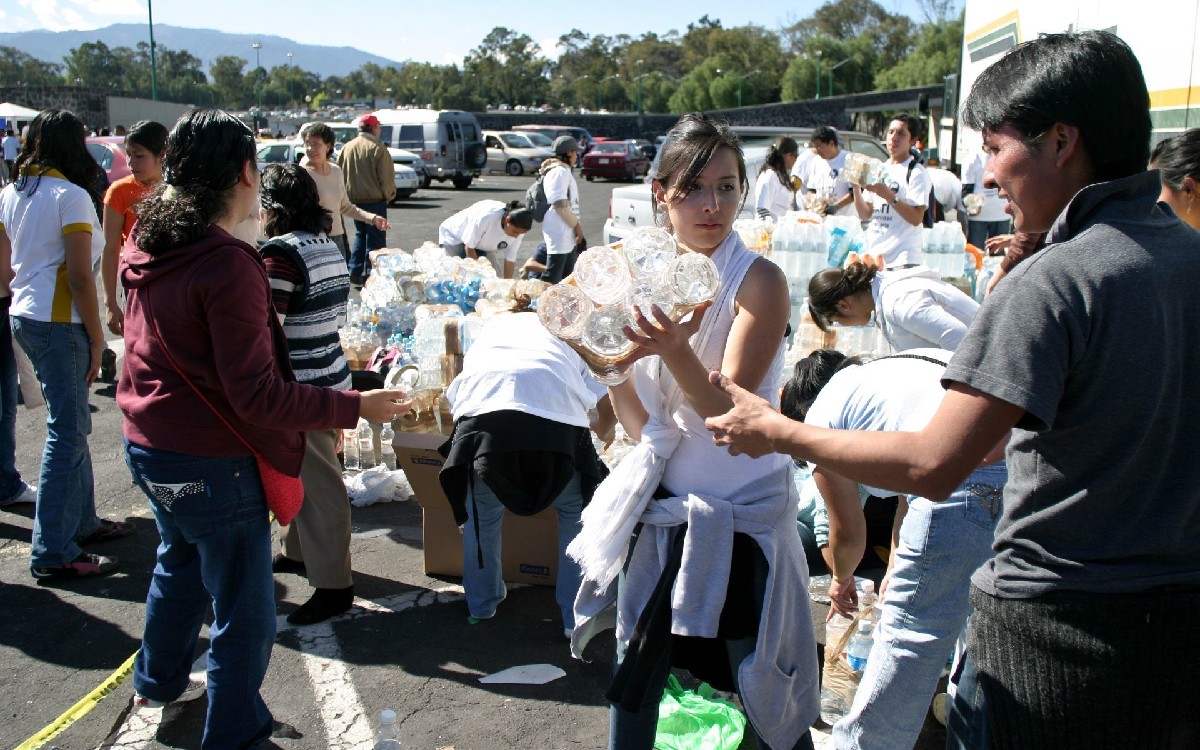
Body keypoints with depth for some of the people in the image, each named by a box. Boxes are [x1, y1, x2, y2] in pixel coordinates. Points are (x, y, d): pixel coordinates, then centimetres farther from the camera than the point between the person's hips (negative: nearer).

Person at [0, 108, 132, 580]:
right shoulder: (71, 196, -14)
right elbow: (80, 277, -17)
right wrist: (97, 339, -12)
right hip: (60, 323, -9)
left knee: (69, 424, 18)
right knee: (67, 431, -5)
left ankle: (81, 520, 29)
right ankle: (52, 552, -1)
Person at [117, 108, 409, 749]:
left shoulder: (147, 244, 1)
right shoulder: (228, 264, -25)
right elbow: (255, 394, -27)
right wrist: (354, 407, -24)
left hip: (147, 448, 10)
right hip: (210, 463, -10)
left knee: (180, 561, 33)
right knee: (243, 615, 7)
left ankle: (157, 682, 55)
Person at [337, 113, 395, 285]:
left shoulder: (346, 148, 5)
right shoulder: (377, 148, -14)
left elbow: (339, 173, 10)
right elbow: (386, 177, -14)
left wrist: (349, 194, 18)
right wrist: (389, 195, 2)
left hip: (354, 200, 6)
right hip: (375, 200, -6)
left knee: (360, 235, 20)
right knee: (375, 239, 1)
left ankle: (355, 272, 17)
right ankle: (369, 275, 0)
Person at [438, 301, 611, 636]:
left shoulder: (491, 326, 38)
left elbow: (455, 395, 37)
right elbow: (610, 401, 33)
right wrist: (603, 428, 54)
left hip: (483, 415, 1)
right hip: (558, 420, 0)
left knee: (482, 513, 26)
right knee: (577, 513, 22)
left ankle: (481, 604, 38)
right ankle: (577, 615, 24)